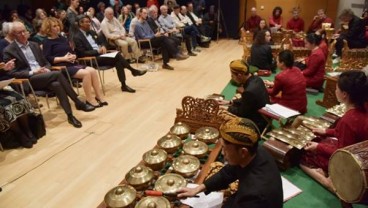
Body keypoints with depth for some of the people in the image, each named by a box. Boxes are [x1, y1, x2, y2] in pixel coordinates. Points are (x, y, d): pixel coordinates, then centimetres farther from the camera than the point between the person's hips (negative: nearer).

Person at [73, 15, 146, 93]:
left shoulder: (92, 32, 16)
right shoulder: (77, 37, -7)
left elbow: (102, 41, 23)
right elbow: (82, 53, -15)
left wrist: (103, 46, -2)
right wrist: (97, 51, -19)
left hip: (101, 54, 8)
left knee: (118, 61, -22)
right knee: (117, 56, -24)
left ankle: (124, 85, -19)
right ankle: (133, 70, -9)